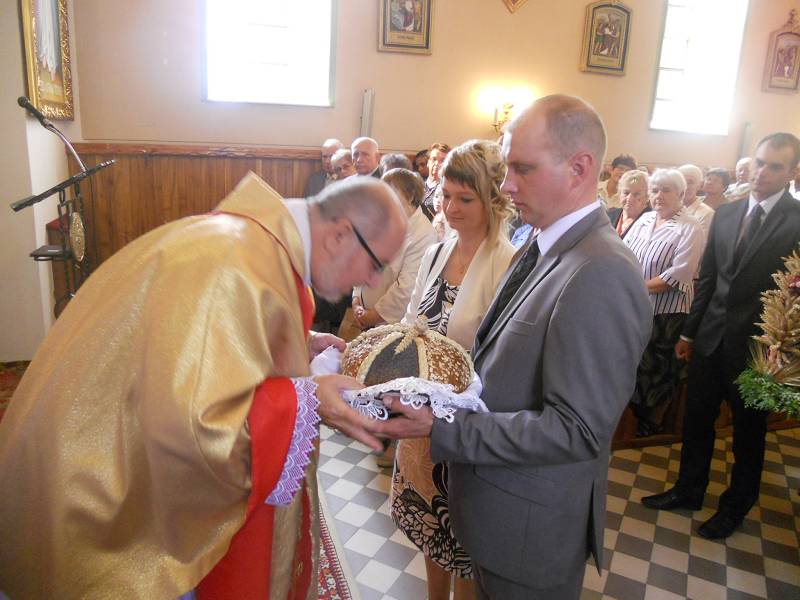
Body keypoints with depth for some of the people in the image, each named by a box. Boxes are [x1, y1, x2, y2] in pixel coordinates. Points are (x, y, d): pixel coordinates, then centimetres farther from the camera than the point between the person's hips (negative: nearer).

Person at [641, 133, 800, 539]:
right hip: (710, 338, 5)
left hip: (757, 346, -4)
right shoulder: (726, 214, 4)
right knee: (697, 420, 16)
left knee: (749, 430, 15)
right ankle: (688, 490, 36)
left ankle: (736, 506, 36)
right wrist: (690, 331, 10)